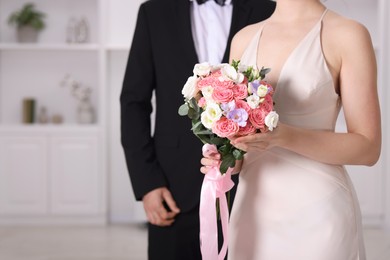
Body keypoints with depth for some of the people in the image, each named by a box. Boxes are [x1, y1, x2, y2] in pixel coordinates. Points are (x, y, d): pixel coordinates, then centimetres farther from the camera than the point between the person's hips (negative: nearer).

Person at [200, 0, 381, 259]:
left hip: (316, 213, -4)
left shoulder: (348, 35, -7)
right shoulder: (243, 39, 8)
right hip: (253, 209, 5)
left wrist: (283, 136, -22)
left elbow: (368, 147, -10)